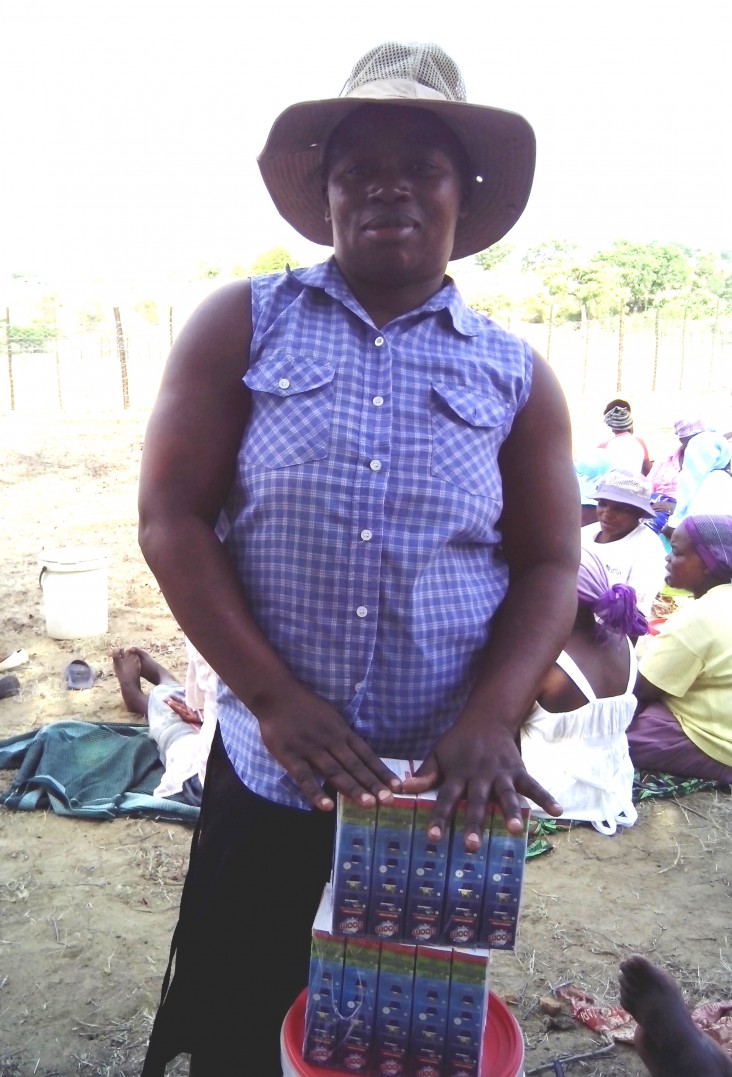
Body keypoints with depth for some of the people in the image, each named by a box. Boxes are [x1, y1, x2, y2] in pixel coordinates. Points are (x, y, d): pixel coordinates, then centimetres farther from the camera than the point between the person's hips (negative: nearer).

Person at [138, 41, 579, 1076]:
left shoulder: (514, 373, 3)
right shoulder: (241, 325, -1)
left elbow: (548, 569, 1)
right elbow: (171, 519, -7)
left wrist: (491, 720, -16)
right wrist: (273, 696, -17)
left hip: (446, 788, 2)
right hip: (269, 767, -1)